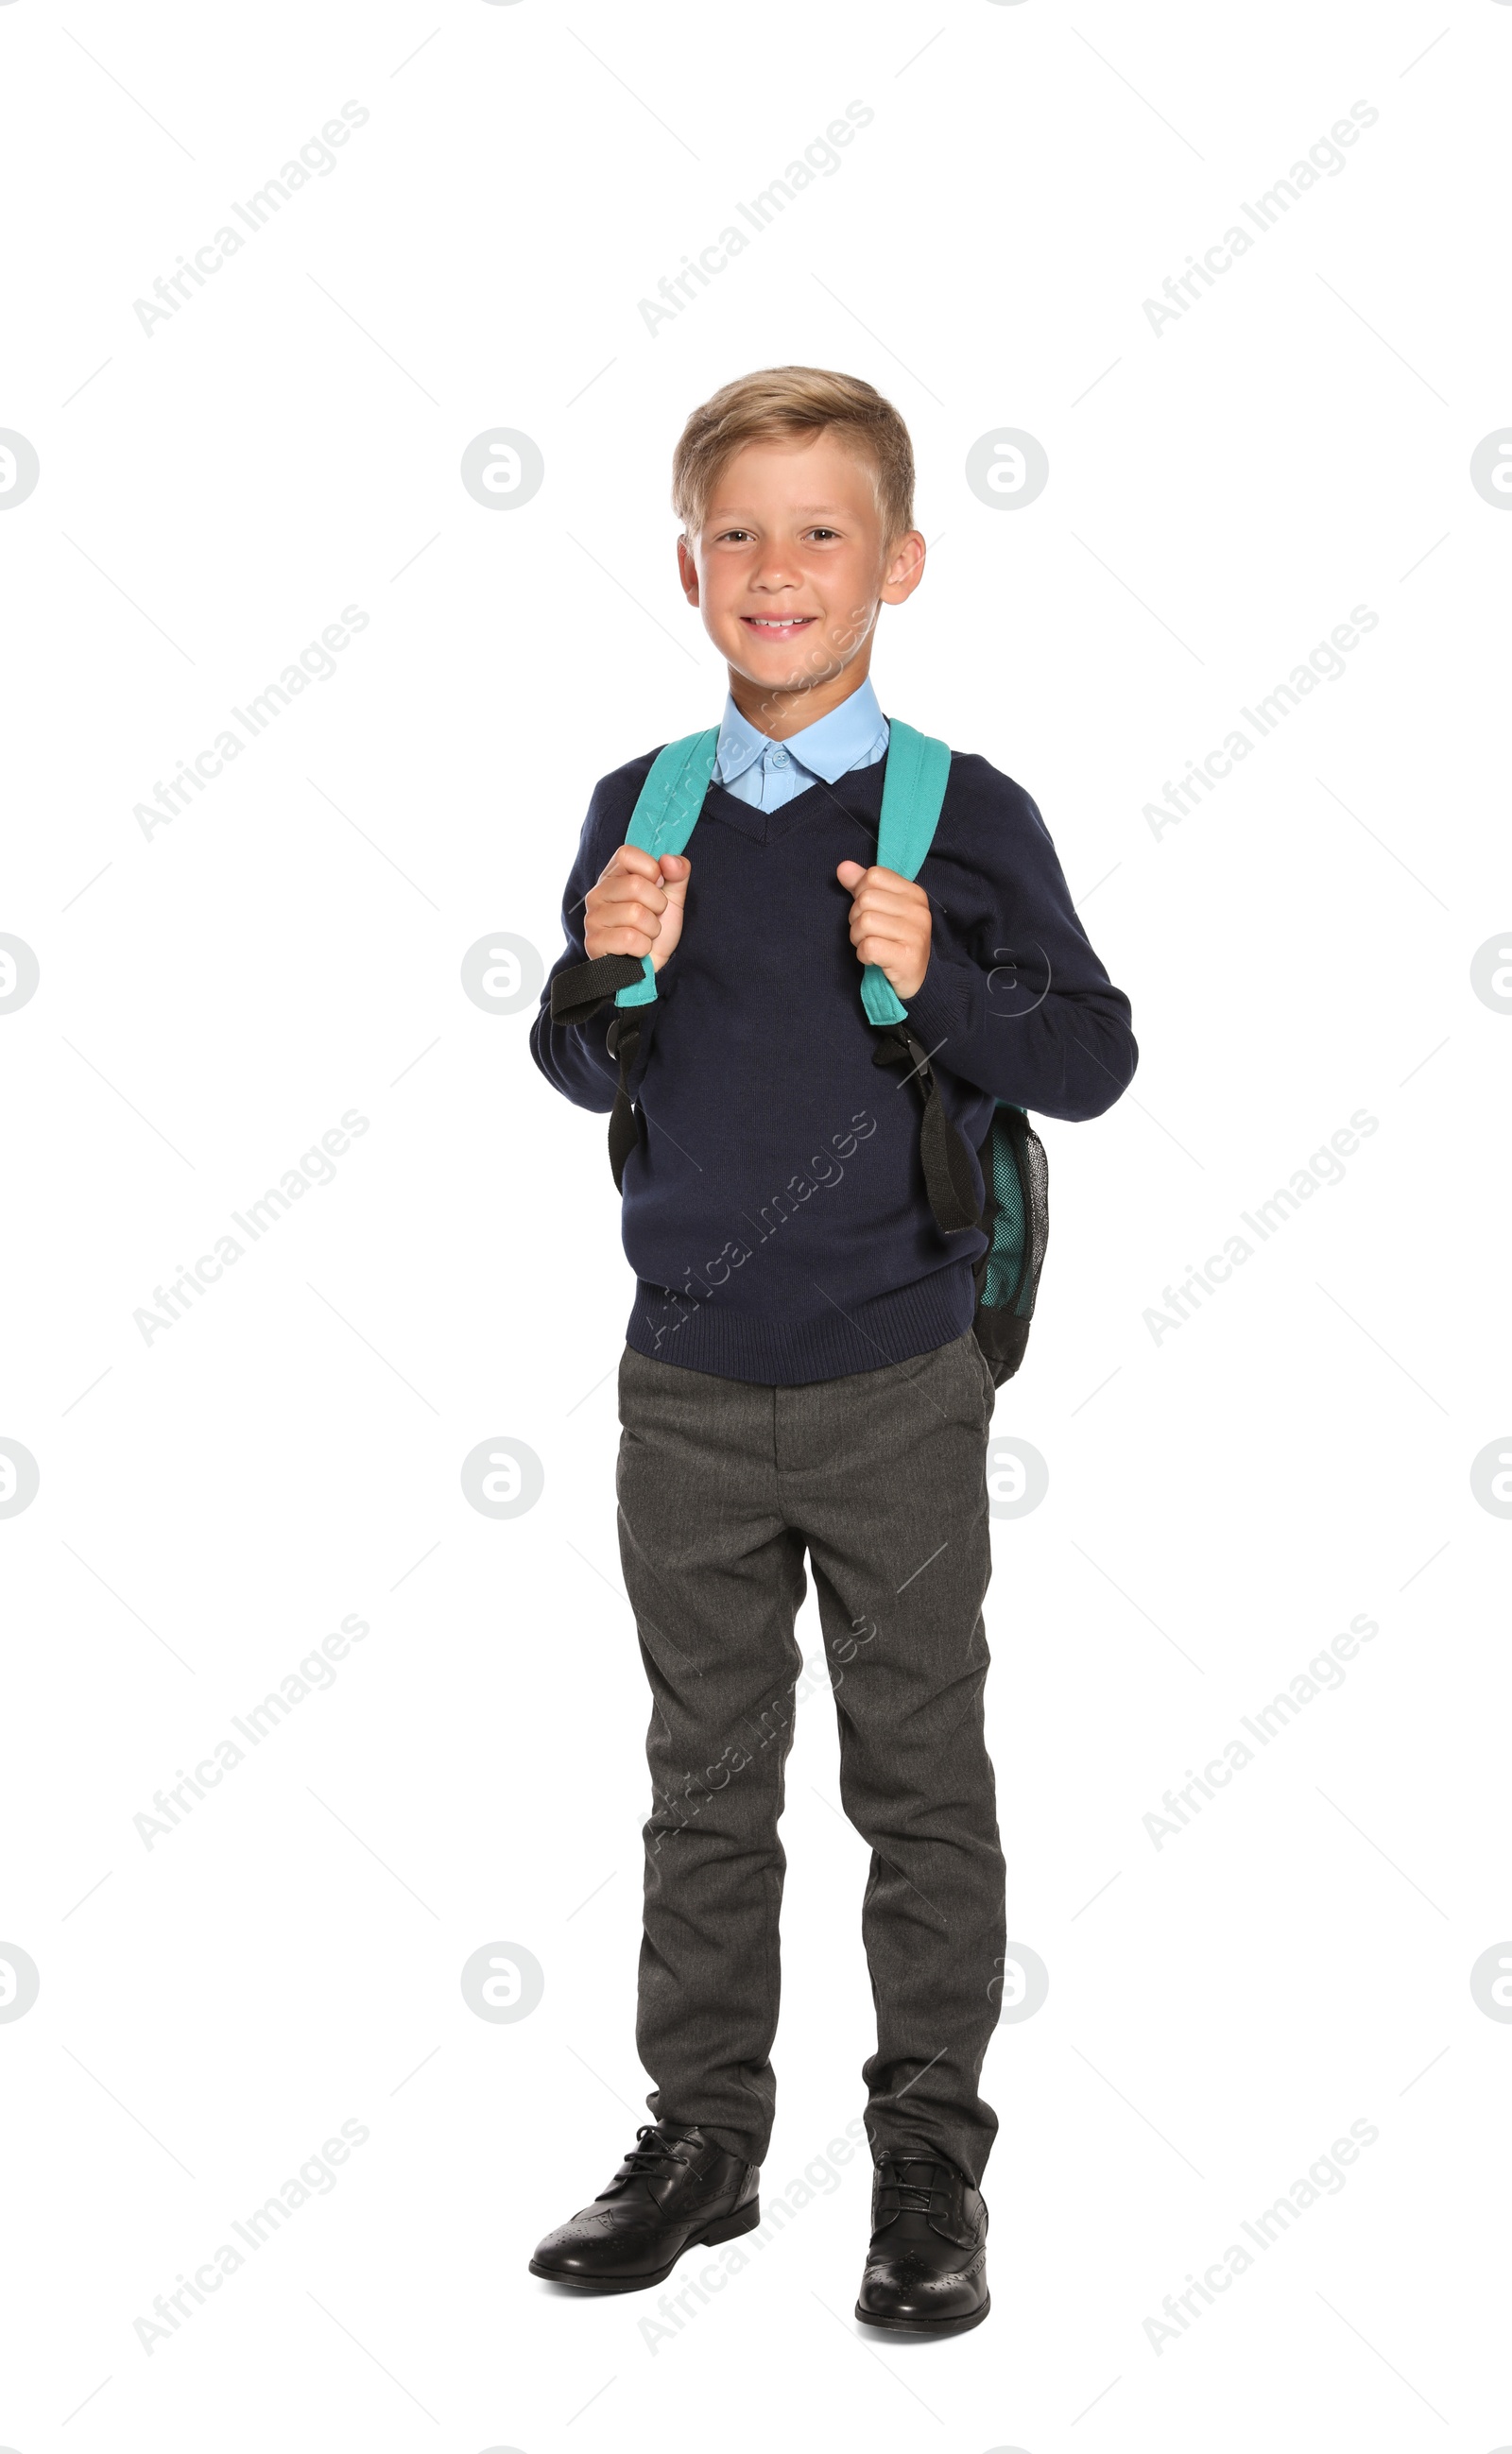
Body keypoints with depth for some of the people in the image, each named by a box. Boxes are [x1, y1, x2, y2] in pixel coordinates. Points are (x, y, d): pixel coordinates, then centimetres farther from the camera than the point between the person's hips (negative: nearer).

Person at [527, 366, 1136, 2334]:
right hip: (690, 1384, 3)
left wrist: (941, 983, -20)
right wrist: (610, 975, -10)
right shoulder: (640, 815, 4)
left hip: (899, 1387, -3)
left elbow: (1096, 1058, -5)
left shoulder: (966, 818, -6)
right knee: (706, 1782, 13)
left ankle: (931, 2157, 20)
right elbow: (581, 1079, 10)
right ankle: (702, 2136, 26)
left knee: (921, 1781, 7)